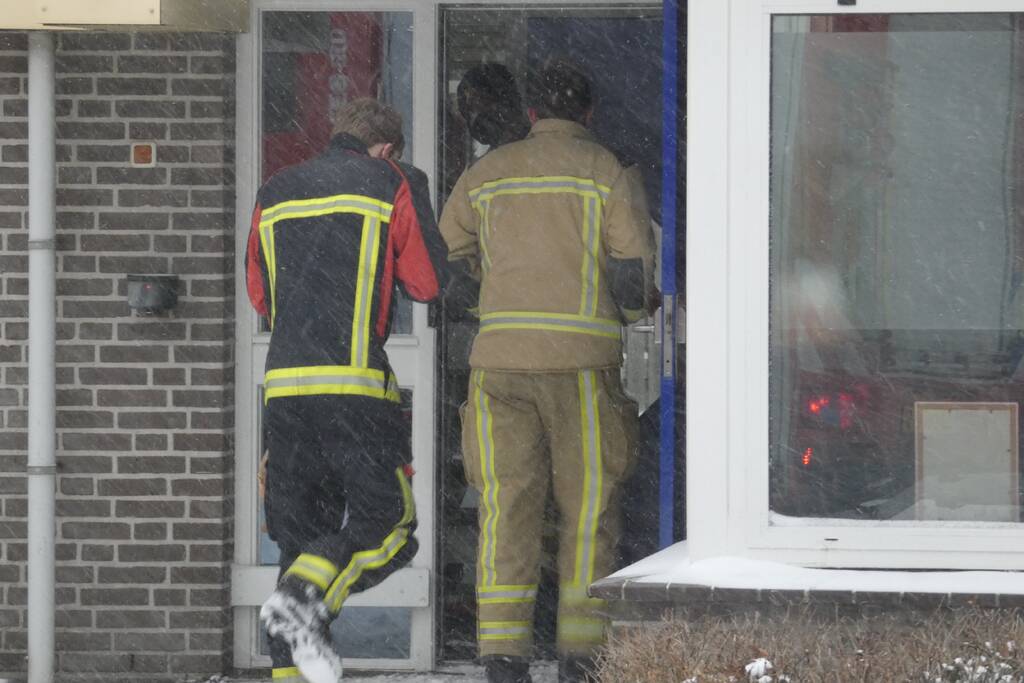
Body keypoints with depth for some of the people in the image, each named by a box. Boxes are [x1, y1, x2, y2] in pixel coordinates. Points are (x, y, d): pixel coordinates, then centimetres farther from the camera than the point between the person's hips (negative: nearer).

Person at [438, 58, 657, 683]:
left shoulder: (487, 173, 14)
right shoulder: (608, 170, 4)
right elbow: (634, 268, -4)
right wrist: (631, 309, 17)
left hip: (501, 355, 3)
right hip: (582, 358, -2)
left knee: (508, 503, 2)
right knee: (589, 503, 4)